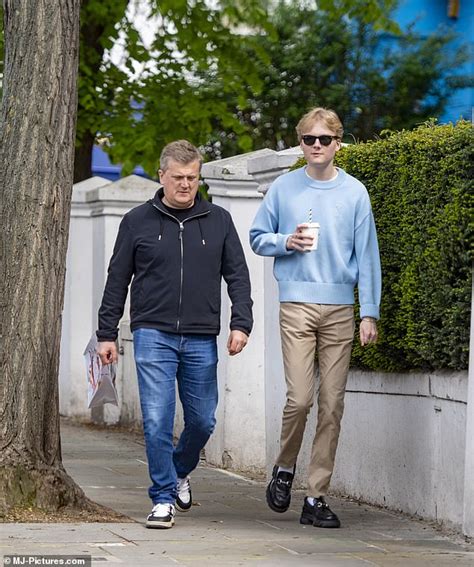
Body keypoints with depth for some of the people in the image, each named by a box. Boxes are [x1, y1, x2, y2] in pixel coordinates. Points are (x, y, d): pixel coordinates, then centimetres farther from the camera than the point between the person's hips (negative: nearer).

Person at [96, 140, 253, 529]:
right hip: (153, 335, -2)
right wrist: (107, 334, 6)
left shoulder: (218, 221, 8)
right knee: (157, 419, -9)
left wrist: (241, 324, -3)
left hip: (201, 340, 2)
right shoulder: (138, 221, 5)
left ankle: (180, 472, 35)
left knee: (203, 420, 6)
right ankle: (163, 498, 0)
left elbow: (238, 275, 10)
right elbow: (117, 280, 9)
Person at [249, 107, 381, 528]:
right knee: (300, 397, -12)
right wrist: (287, 242, -8)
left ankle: (317, 496, 6)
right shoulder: (283, 188, 6)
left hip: (341, 307, 1)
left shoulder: (354, 192, 6)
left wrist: (370, 312, 1)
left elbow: (367, 254, 6)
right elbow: (257, 238, 14)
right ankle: (285, 468, 16)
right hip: (297, 304, -1)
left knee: (332, 403, 0)